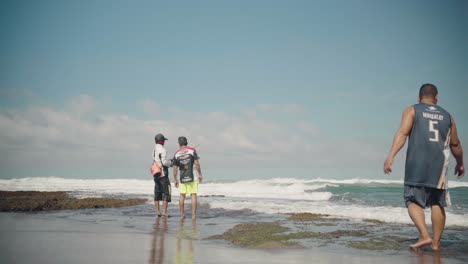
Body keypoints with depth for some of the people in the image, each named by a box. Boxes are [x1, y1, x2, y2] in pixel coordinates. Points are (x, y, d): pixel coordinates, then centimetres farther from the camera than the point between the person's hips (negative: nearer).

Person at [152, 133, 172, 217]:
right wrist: (170, 162, 0)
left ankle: (157, 211, 14)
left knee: (157, 193, 11)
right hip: (163, 174, -8)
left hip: (155, 175, 8)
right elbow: (164, 162, -20)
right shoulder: (162, 150, -14)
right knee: (166, 193, -3)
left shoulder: (154, 150, 11)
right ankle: (164, 212, -7)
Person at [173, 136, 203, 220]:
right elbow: (196, 163, -8)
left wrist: (175, 179, 13)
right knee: (193, 195, 1)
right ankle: (194, 214, -3)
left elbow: (175, 168, 5)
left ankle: (182, 214, 13)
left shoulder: (176, 153, 4)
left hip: (182, 178, 2)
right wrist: (200, 174, -1)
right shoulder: (192, 150, -2)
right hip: (192, 176, -2)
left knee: (182, 195, 11)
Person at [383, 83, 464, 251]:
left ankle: (425, 236, -12)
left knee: (413, 201, 3)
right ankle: (436, 242, 12)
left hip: (417, 163, -3)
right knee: (437, 204, 9)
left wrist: (391, 156, -15)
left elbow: (402, 133, -8)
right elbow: (455, 144, 22)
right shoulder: (447, 116, 17)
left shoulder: (412, 110, 8)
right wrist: (460, 163, 38)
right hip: (439, 164, 3)